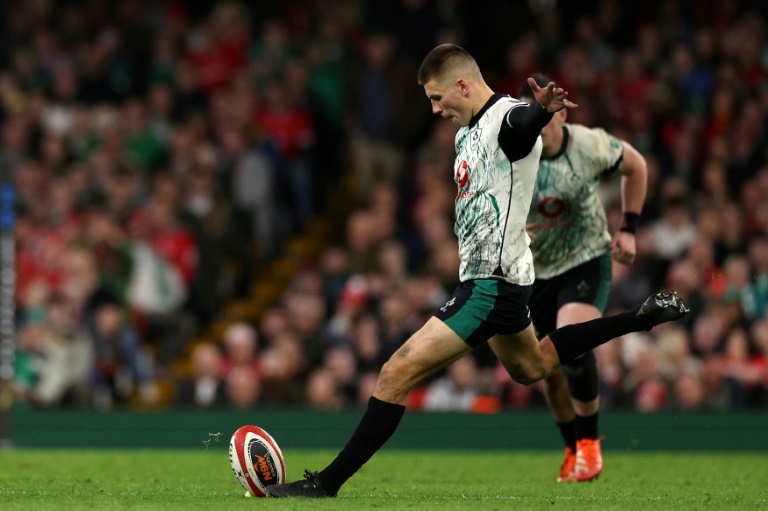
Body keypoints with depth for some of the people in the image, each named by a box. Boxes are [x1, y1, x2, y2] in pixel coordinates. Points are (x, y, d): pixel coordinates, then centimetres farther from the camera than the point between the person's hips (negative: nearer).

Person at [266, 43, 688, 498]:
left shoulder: (509, 117, -19)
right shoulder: (468, 132, 11)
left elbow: (525, 121, -45)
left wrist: (545, 108, -66)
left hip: (492, 283, -11)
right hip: (489, 277, 11)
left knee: (397, 374, -14)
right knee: (531, 367, 32)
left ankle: (328, 483, -10)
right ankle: (644, 317, 38)